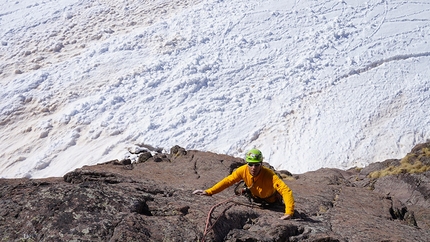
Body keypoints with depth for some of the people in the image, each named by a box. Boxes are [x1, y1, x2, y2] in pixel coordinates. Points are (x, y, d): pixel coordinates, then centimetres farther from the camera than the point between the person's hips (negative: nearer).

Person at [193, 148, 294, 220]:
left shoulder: (269, 175, -44)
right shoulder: (243, 170, -33)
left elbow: (286, 191, -50)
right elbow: (227, 181, -27)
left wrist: (289, 213, -62)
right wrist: (209, 192, -36)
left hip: (271, 201, -3)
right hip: (255, 198, 3)